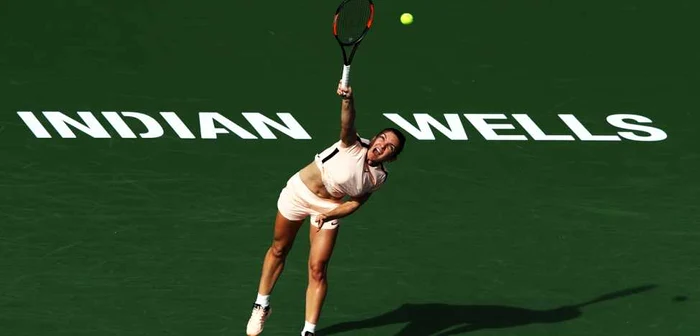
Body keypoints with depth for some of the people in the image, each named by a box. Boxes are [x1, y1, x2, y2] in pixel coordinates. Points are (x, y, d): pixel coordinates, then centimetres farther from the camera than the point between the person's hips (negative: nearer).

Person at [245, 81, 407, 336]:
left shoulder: (379, 177, -13)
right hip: (299, 191, -2)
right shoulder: (353, 146, -26)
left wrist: (329, 215, -22)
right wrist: (347, 100, -67)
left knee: (318, 269, -7)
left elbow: (355, 202, -5)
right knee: (278, 251, 15)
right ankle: (261, 306, 37)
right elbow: (347, 123, -46)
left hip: (329, 207, 2)